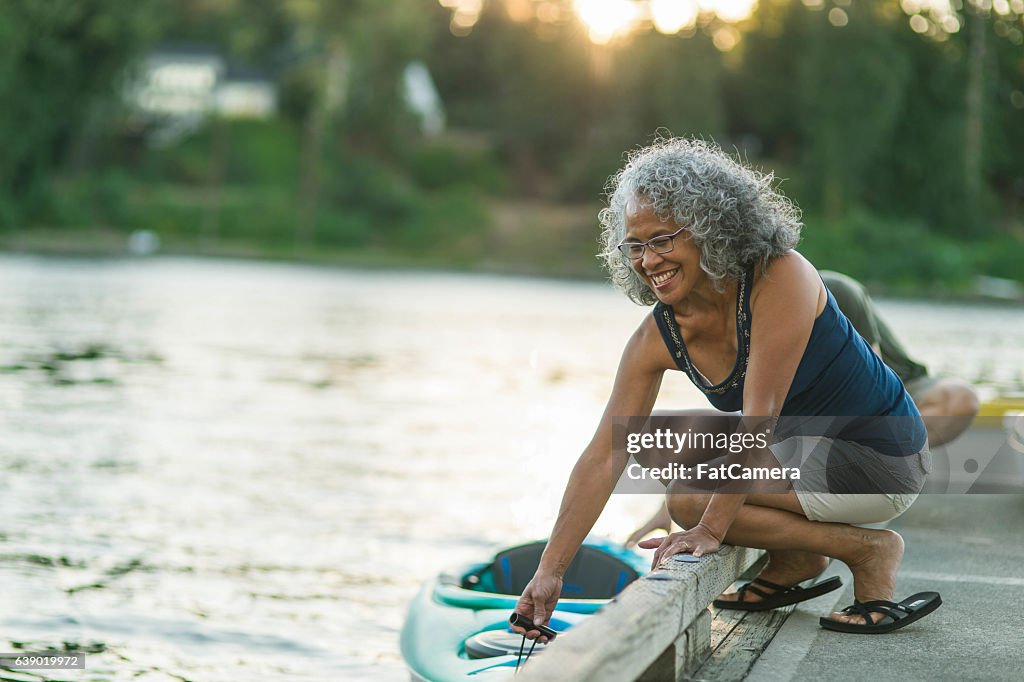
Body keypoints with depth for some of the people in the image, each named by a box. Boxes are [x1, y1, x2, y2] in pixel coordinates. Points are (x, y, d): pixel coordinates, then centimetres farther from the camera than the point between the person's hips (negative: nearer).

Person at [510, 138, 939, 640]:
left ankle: (869, 552, -8)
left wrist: (711, 527, -26)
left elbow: (759, 418, -26)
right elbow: (602, 459, -8)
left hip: (882, 459, -8)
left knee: (689, 497, -19)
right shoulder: (657, 339, -6)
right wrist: (549, 572, -12)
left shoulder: (782, 278, -24)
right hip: (807, 446, 8)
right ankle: (797, 561, 13)